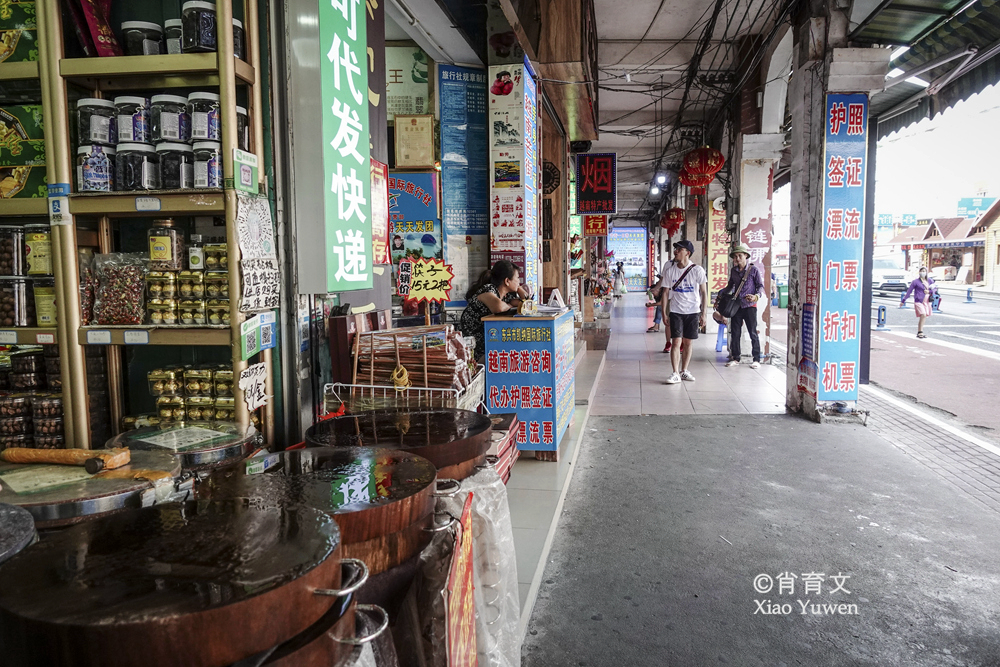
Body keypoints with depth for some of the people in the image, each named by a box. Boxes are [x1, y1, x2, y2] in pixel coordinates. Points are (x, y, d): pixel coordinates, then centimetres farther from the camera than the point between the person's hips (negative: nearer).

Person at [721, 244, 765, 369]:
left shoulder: (753, 270, -3)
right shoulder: (733, 270, 10)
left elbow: (760, 286, 0)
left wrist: (756, 296, -17)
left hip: (749, 306, -5)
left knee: (753, 333, -2)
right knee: (735, 333, 7)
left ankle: (756, 359, 4)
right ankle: (735, 358, 16)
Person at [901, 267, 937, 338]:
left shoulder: (930, 280, 10)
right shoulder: (916, 281, -4)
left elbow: (935, 288, 18)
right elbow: (909, 291, -1)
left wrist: (929, 291, -4)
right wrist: (903, 301, 1)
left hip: (926, 301, 6)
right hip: (918, 301, -6)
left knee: (924, 317, 8)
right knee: (923, 315, -20)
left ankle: (919, 332, 17)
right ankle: (920, 332, -13)